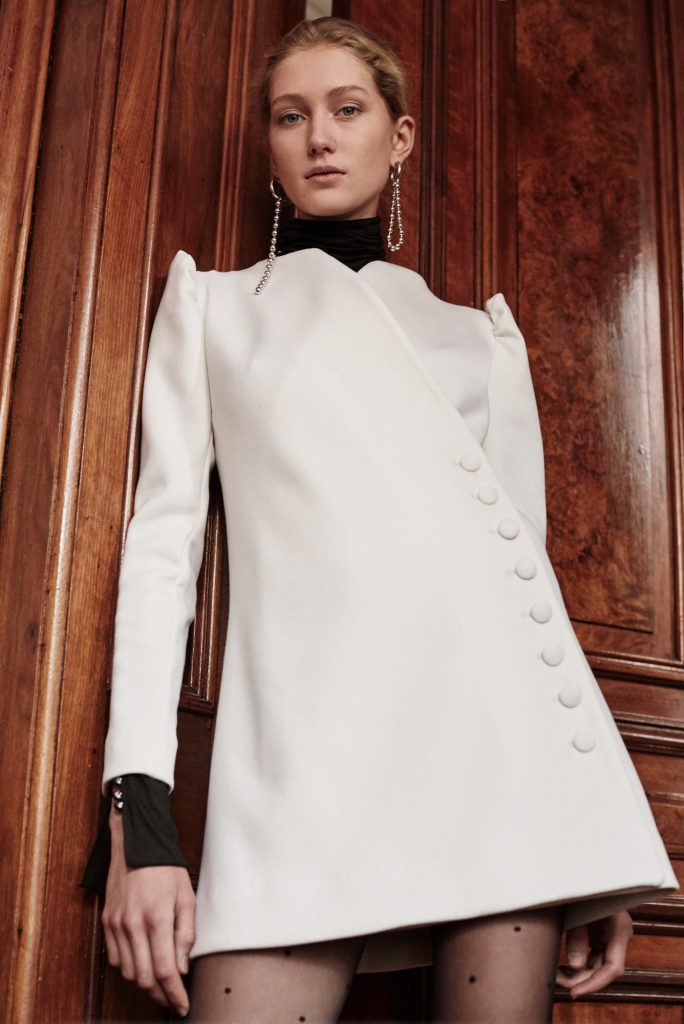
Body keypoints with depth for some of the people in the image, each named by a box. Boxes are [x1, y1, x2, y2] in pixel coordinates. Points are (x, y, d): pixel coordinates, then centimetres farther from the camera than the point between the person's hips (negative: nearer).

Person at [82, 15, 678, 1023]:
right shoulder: (214, 304, 19)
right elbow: (165, 532, 8)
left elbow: (527, 547, 18)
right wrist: (138, 809, -4)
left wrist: (601, 842, 10)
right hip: (315, 729, -1)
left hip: (507, 719, 2)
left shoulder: (481, 331, 22)